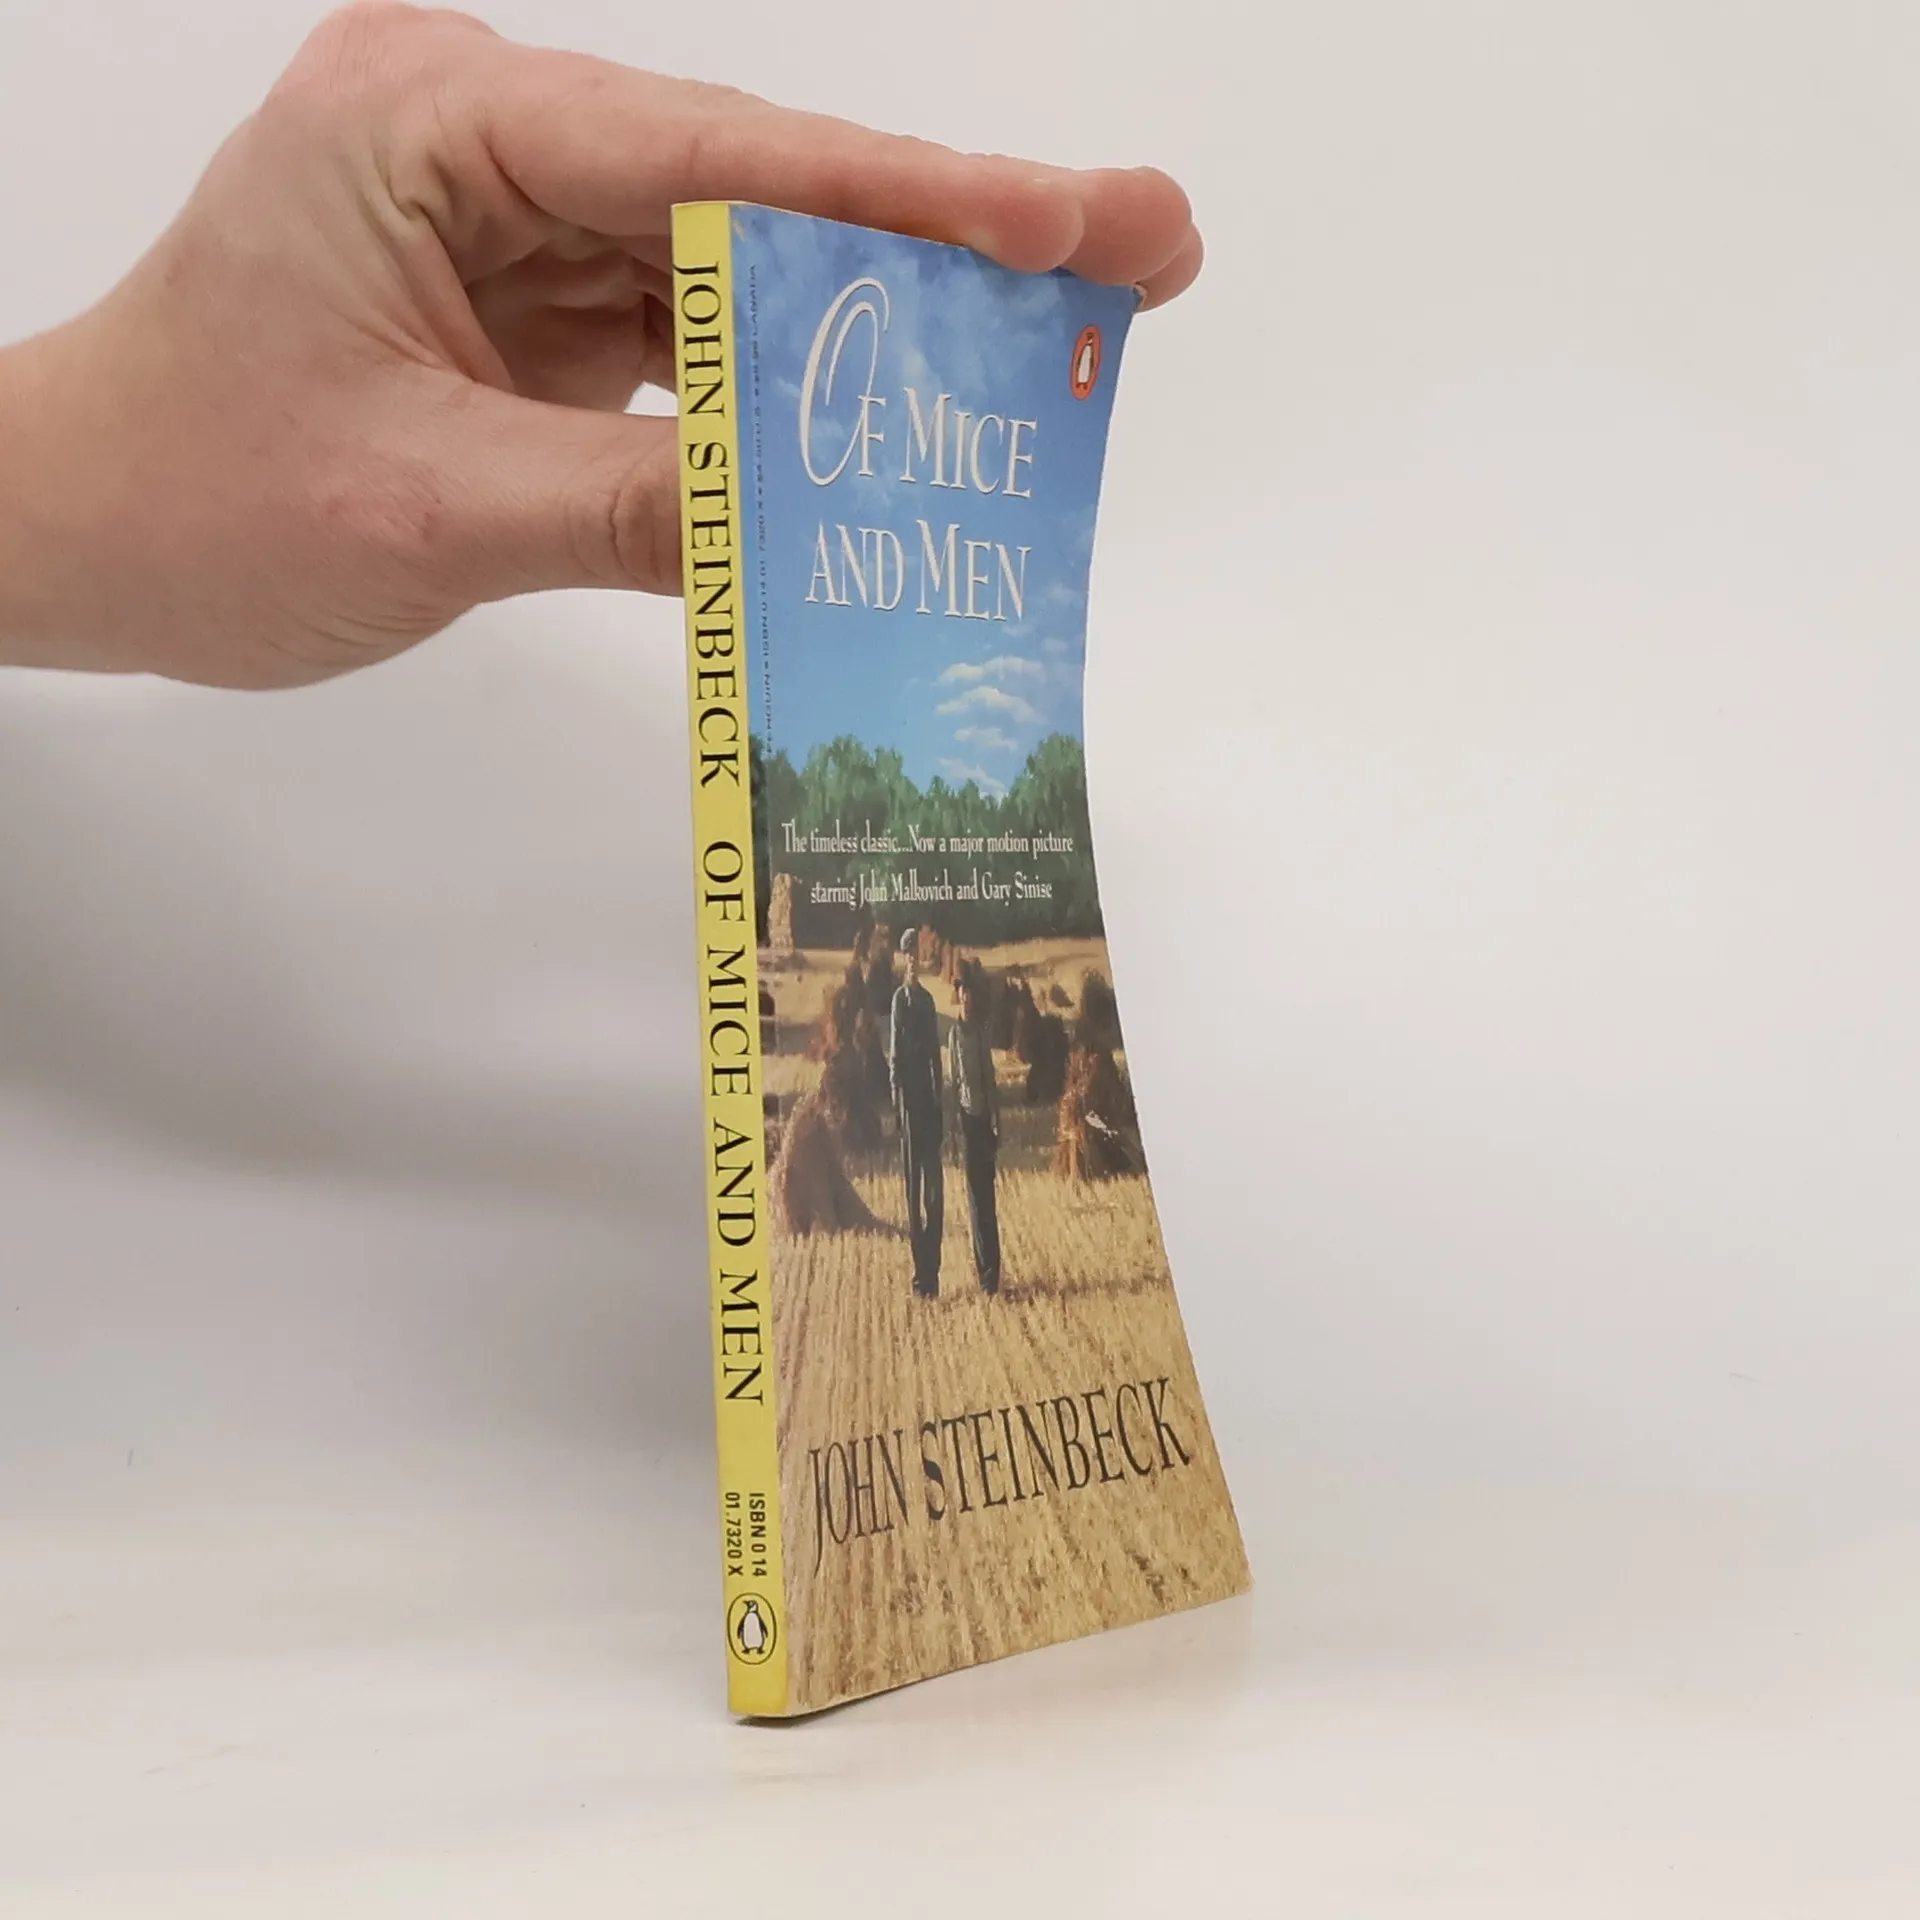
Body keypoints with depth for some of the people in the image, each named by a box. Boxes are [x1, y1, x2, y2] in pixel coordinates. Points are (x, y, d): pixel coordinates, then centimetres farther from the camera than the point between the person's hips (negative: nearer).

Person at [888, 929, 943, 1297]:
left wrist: (939, 1098, 13)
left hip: (929, 1097, 6)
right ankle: (920, 1269, 2)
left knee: (934, 1178, 3)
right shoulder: (900, 998, -3)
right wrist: (897, 1094, -15)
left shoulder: (928, 999, 14)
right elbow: (894, 1054, -9)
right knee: (913, 1177, -2)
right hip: (908, 1096, -5)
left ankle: (931, 1268, 9)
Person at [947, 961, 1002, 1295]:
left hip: (986, 1117, 4)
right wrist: (955, 1123, -7)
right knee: (975, 1195, 0)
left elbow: (992, 1079, 10)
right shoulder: (955, 1031, -4)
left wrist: (997, 1124, 8)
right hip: (968, 1116, -4)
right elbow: (952, 1078, -3)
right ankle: (985, 1267, 3)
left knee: (987, 1193, 8)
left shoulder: (983, 1031, 7)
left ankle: (992, 1267, 14)